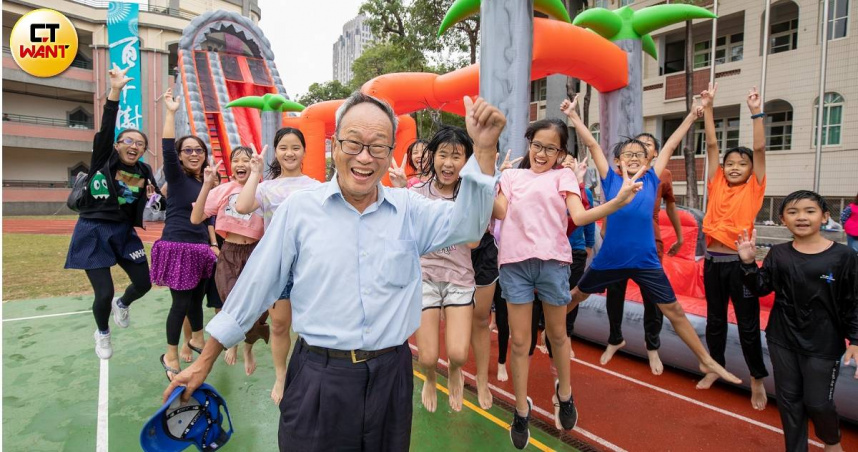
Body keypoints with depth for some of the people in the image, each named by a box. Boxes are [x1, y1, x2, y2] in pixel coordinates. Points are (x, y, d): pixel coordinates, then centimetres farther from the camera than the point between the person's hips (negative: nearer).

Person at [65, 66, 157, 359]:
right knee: (104, 293, -5)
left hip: (124, 233, 4)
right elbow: (106, 127, -23)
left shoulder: (144, 173, 1)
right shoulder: (104, 159, -8)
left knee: (144, 283, 7)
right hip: (93, 233, -4)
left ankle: (122, 304, 44)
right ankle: (102, 333, 27)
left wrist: (153, 196, -12)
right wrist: (115, 91, -32)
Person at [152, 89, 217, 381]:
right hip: (177, 246, -6)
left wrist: (213, 244, 13)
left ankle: (197, 339, 38)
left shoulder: (206, 182, 11)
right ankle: (170, 356, 12)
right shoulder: (176, 176, -5)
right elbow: (166, 149, -23)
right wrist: (171, 113, -26)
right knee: (181, 302, -3)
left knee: (197, 298, 17)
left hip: (200, 247, 6)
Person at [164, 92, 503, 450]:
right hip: (318, 377, -2)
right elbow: (255, 286, -1)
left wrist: (484, 149, -24)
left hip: (390, 376, 3)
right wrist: (204, 362, 5)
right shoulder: (299, 208, -5)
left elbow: (466, 223, -12)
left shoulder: (409, 209, 1)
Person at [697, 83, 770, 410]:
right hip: (713, 260, 3)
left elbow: (760, 149, -8)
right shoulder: (717, 185, 5)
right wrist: (708, 108, 0)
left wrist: (756, 113, -13)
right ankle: (716, 367, 33)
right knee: (714, 320, 16)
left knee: (748, 324, 5)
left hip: (740, 262, -3)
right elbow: (711, 145, 2)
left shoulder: (754, 189, 0)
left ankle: (757, 380, 21)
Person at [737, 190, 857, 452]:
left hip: (823, 345, -2)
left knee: (818, 403, 7)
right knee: (788, 400, 13)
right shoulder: (778, 254, -2)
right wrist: (748, 263, -16)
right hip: (782, 341, 3)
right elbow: (760, 289, -2)